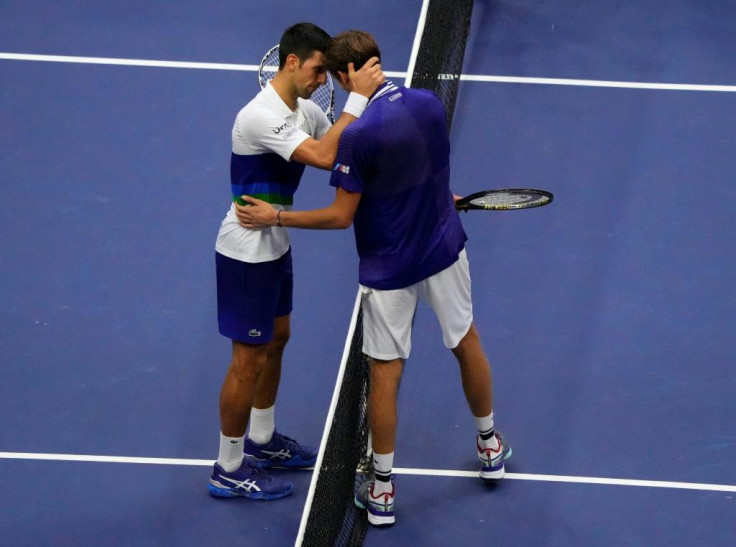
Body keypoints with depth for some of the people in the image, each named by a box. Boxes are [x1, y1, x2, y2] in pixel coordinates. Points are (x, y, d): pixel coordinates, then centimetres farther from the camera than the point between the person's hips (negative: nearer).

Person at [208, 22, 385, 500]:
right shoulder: (262, 116, -28)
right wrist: (358, 98, -37)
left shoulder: (304, 109, 2)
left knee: (277, 340, 22)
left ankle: (260, 441, 39)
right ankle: (229, 470, 11)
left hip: (276, 246, 10)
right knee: (249, 361, -1)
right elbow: (325, 157, -38)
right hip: (247, 253, -10)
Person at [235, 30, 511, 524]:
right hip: (444, 249, 5)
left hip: (389, 269, -5)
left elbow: (342, 217, -19)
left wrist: (275, 218, -10)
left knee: (385, 375, 7)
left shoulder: (358, 135, -27)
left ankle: (382, 492, 16)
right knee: (467, 344, 24)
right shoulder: (431, 104, -10)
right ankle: (490, 448, 42)